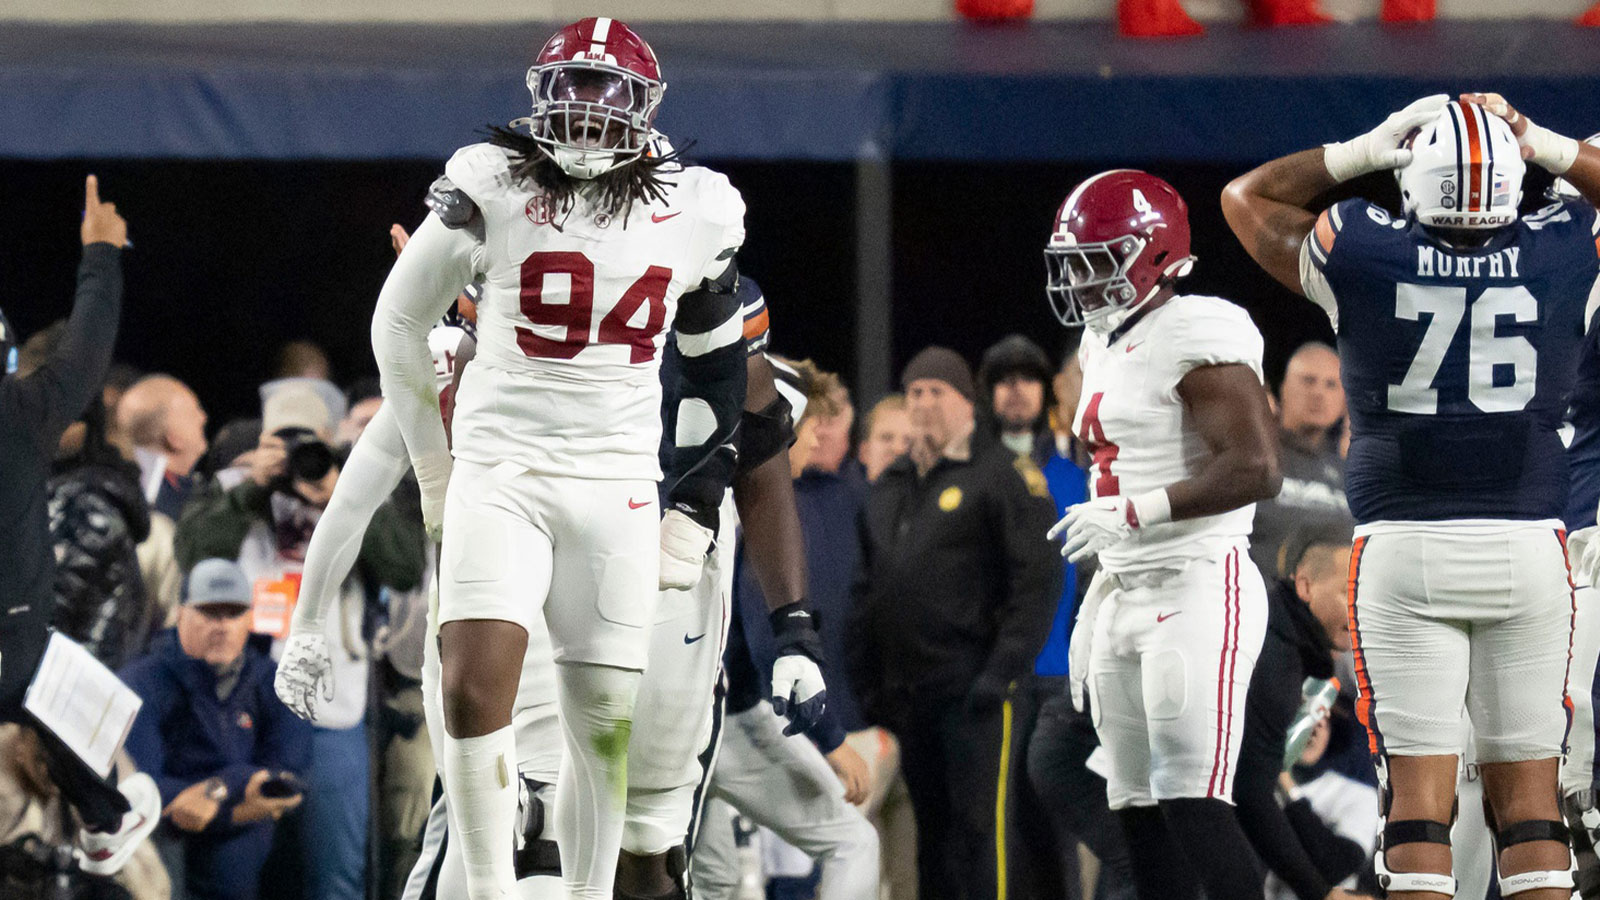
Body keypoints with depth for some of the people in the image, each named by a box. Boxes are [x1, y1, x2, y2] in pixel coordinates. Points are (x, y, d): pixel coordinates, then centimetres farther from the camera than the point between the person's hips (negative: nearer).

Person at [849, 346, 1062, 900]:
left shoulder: (1002, 475, -3)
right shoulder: (888, 489, 19)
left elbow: (1039, 580, -9)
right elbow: (867, 590, 22)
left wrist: (1003, 670, -16)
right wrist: (865, 683, 13)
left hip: (974, 689, -7)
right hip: (906, 697, 7)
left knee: (983, 828, -10)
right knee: (932, 833, 10)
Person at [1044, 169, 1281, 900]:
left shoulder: (1194, 339, -13)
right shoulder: (1106, 347, 17)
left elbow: (1254, 469, -22)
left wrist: (1133, 513, -21)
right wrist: (1094, 612, 21)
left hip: (1199, 591, -10)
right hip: (1126, 597, 10)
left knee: (1193, 807, -17)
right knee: (1139, 814, 8)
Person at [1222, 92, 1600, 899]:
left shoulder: (1362, 256, -5)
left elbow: (1248, 197, 14)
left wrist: (1362, 152, 11)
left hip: (1406, 554, -1)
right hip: (1529, 548, 1)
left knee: (1419, 785, -3)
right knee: (1528, 787, 6)